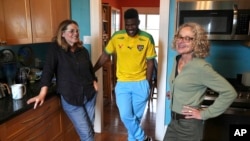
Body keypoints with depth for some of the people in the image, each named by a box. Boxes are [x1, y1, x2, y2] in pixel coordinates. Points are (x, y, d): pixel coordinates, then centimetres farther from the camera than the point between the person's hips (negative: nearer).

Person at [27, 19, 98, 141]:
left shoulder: (83, 50, 6)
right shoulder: (55, 49, -8)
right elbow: (48, 70, -14)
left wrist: (94, 82, 3)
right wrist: (42, 94, -22)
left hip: (89, 95, 5)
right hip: (70, 98, -4)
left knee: (89, 129, 15)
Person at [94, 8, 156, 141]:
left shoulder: (147, 38, -7)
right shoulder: (117, 37, -4)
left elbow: (150, 62, -2)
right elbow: (105, 55, 4)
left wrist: (147, 85, -3)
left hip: (140, 84, 0)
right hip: (122, 84, 1)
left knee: (136, 116, 11)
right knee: (126, 116, -4)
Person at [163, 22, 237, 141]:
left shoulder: (201, 67, -21)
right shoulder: (177, 60, 1)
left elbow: (230, 92, -20)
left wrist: (205, 114, -17)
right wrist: (173, 93, 6)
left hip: (189, 125, -7)